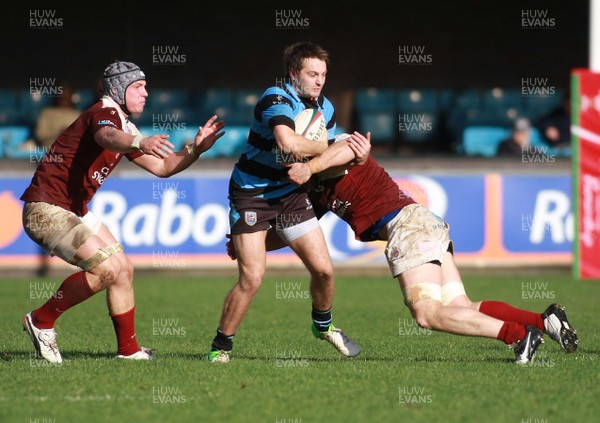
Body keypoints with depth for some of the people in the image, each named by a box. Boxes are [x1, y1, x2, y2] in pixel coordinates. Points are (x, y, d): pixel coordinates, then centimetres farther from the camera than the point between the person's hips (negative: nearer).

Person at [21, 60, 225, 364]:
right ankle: (41, 321, -6)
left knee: (123, 269, 10)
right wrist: (140, 143, -62)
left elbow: (162, 167, 19)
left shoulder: (125, 127, 16)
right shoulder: (105, 112, -15)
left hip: (74, 210, 11)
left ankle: (128, 349, 20)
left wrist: (196, 148, 3)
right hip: (47, 209, -11)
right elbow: (106, 137, -41)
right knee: (106, 268, -19)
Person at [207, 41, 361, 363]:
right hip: (251, 194, -6)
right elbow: (288, 143, -39)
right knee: (251, 278, -14)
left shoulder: (324, 108, 2)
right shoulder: (276, 99, -22)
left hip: (290, 193, 6)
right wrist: (323, 146, -21)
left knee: (323, 269, 1)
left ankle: (323, 325, 29)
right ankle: (220, 345, 3)